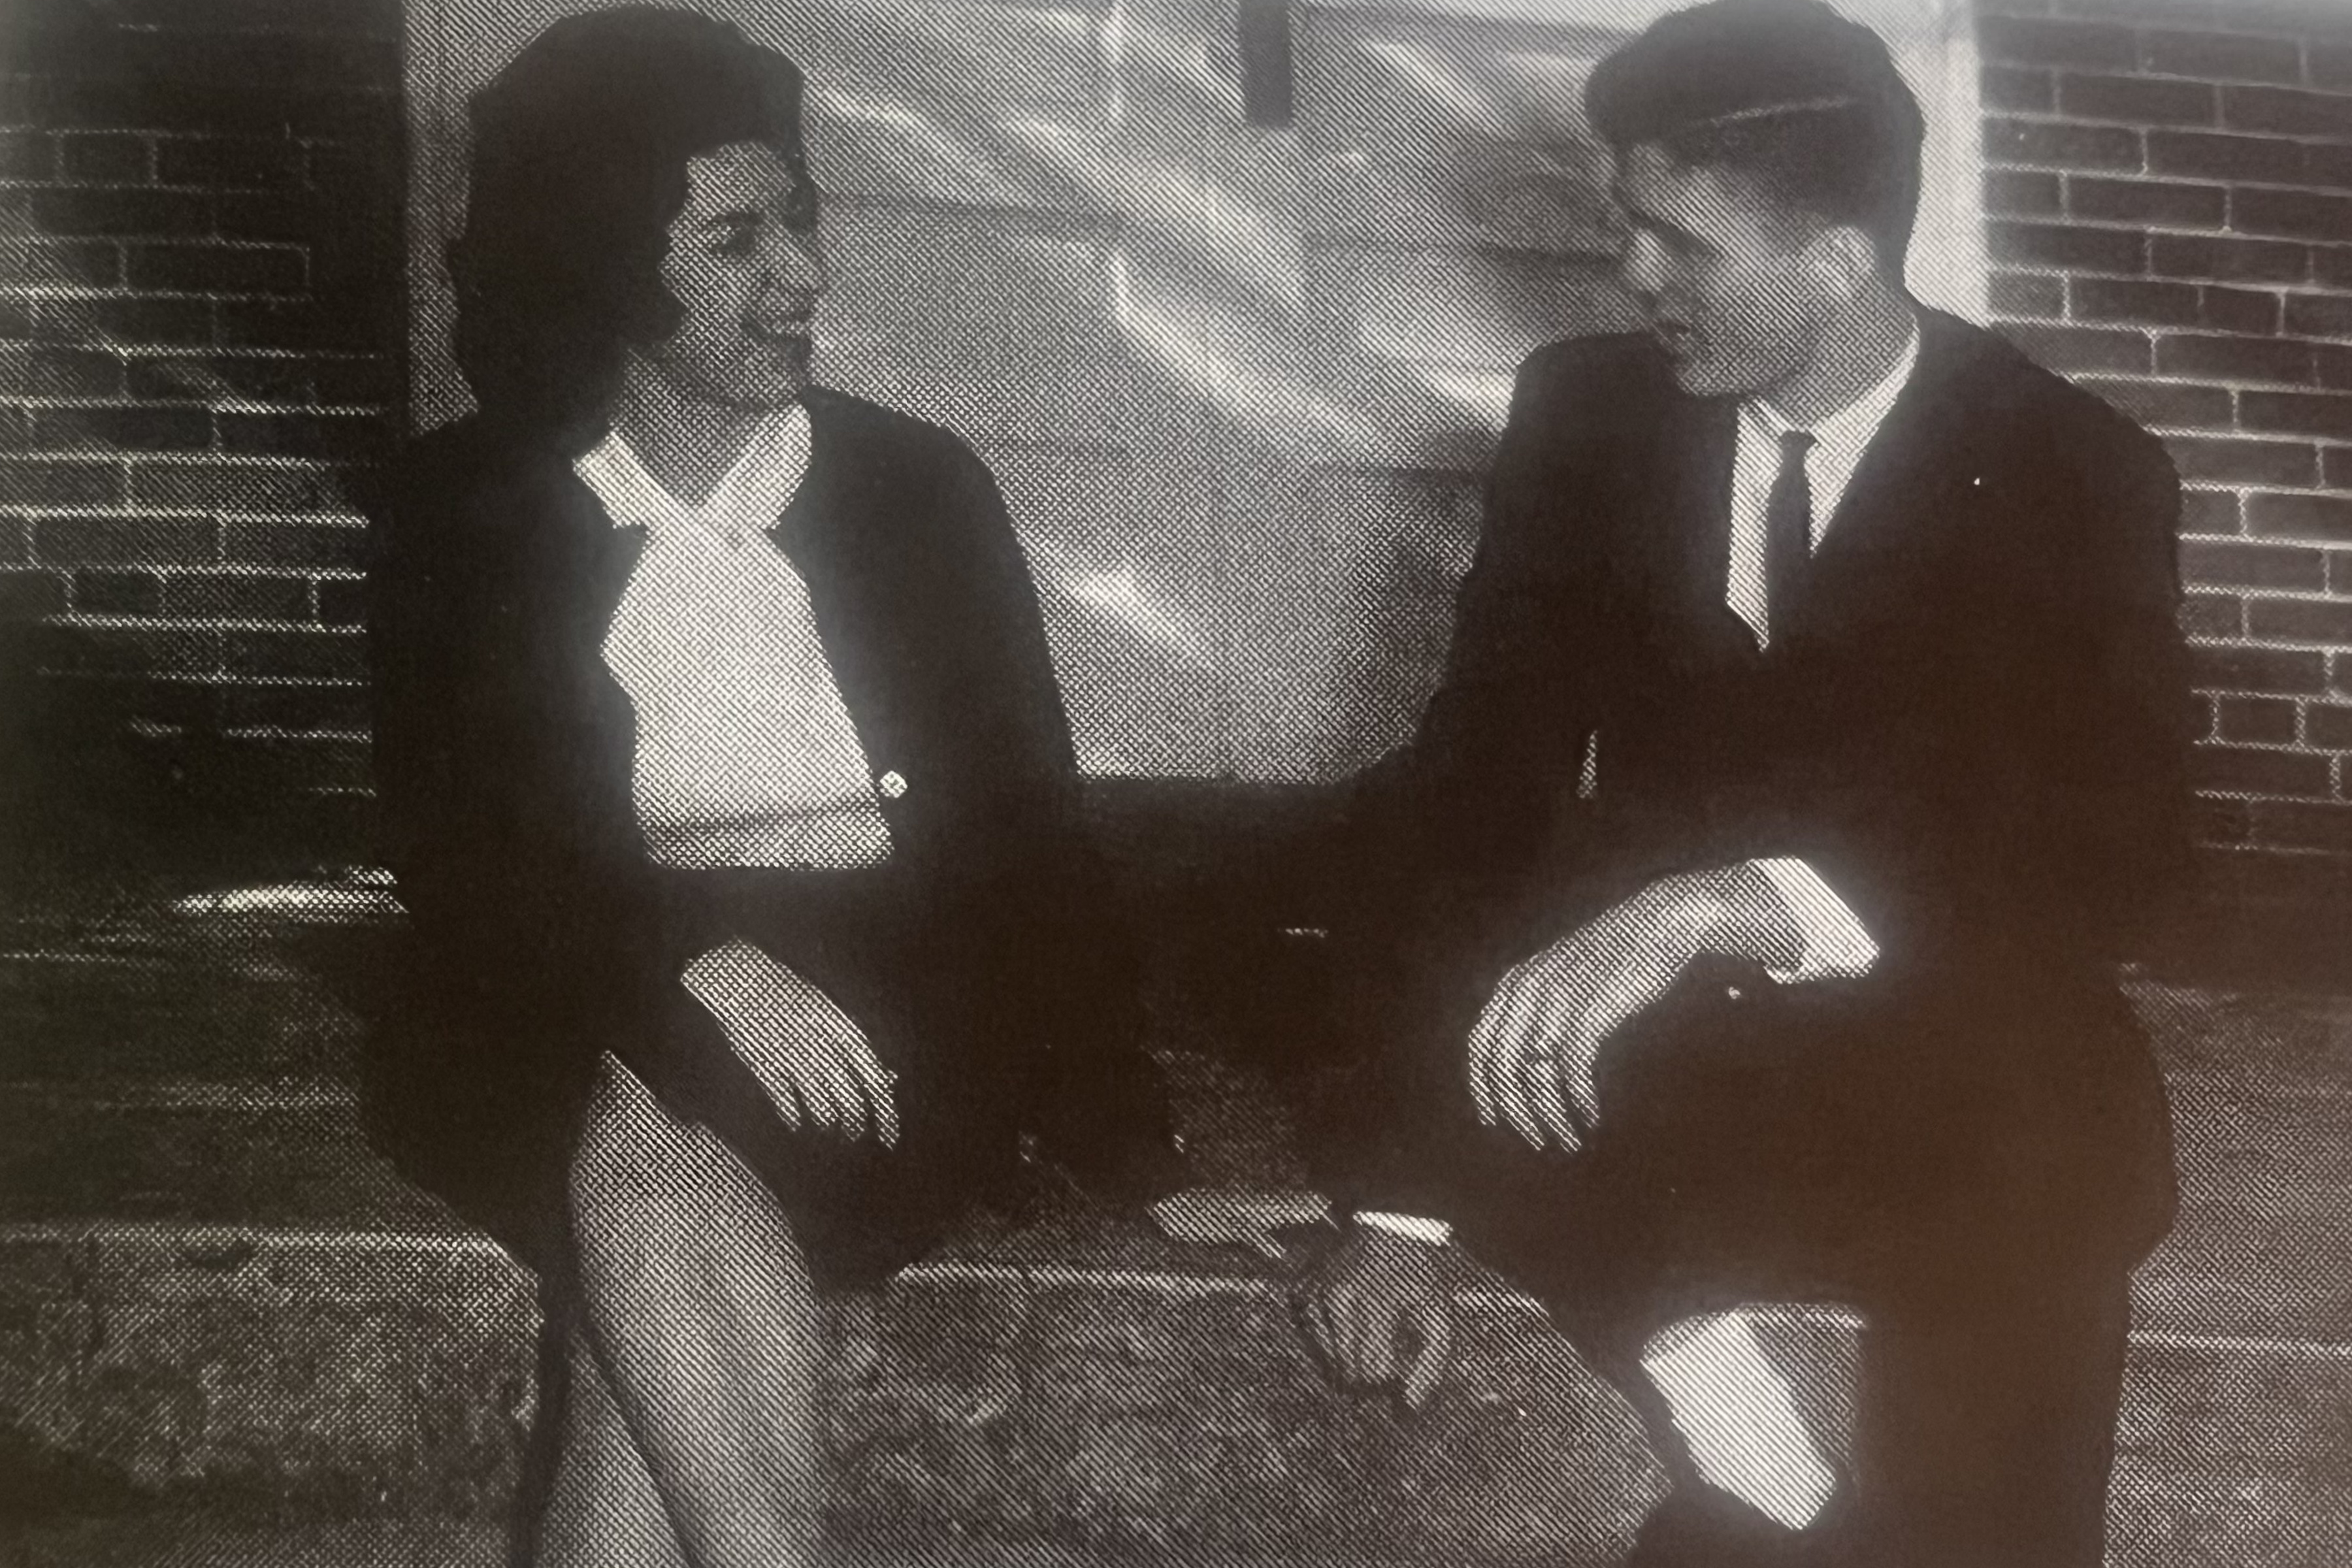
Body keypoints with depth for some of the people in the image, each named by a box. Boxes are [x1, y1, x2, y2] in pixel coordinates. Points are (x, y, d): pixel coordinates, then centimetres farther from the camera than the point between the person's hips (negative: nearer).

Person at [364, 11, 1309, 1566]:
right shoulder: (473, 507, 6)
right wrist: (704, 967, -22)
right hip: (581, 1036, 0)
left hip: (887, 1027, 0)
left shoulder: (919, 487, 8)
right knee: (653, 1150, -34)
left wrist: (1135, 1158, -1)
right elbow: (459, 852, -3)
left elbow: (1027, 840, 8)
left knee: (662, 1141, -32)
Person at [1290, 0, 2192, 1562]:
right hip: (1652, 1047, 3)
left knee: (2039, 1177, -36)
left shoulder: (2074, 475, -7)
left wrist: (1720, 906, -35)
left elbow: (2114, 855, -20)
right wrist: (1403, 1207, -16)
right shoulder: (1591, 412, 0)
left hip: (1936, 1074, -3)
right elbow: (1481, 780, -5)